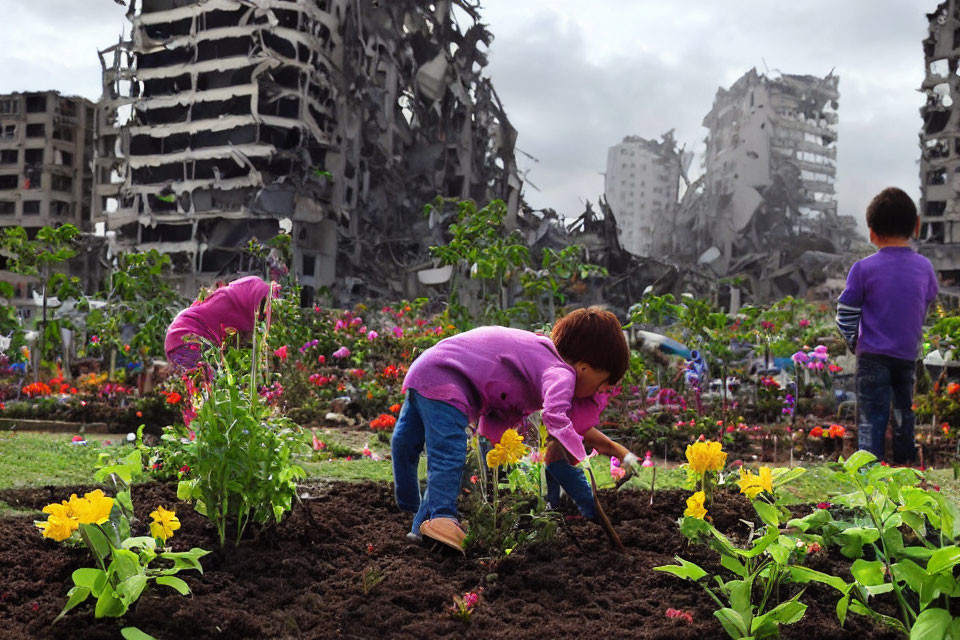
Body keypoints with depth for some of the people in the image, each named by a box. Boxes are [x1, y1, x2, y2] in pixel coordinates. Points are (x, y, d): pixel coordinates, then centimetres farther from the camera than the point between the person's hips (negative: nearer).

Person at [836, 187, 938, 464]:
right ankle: (904, 464, 29)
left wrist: (854, 342, 10)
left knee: (871, 419, 0)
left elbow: (845, 315, -7)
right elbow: (928, 308, 11)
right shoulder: (925, 267, -1)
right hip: (909, 355, 4)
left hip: (873, 355, -3)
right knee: (905, 413, 19)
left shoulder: (864, 269, -12)